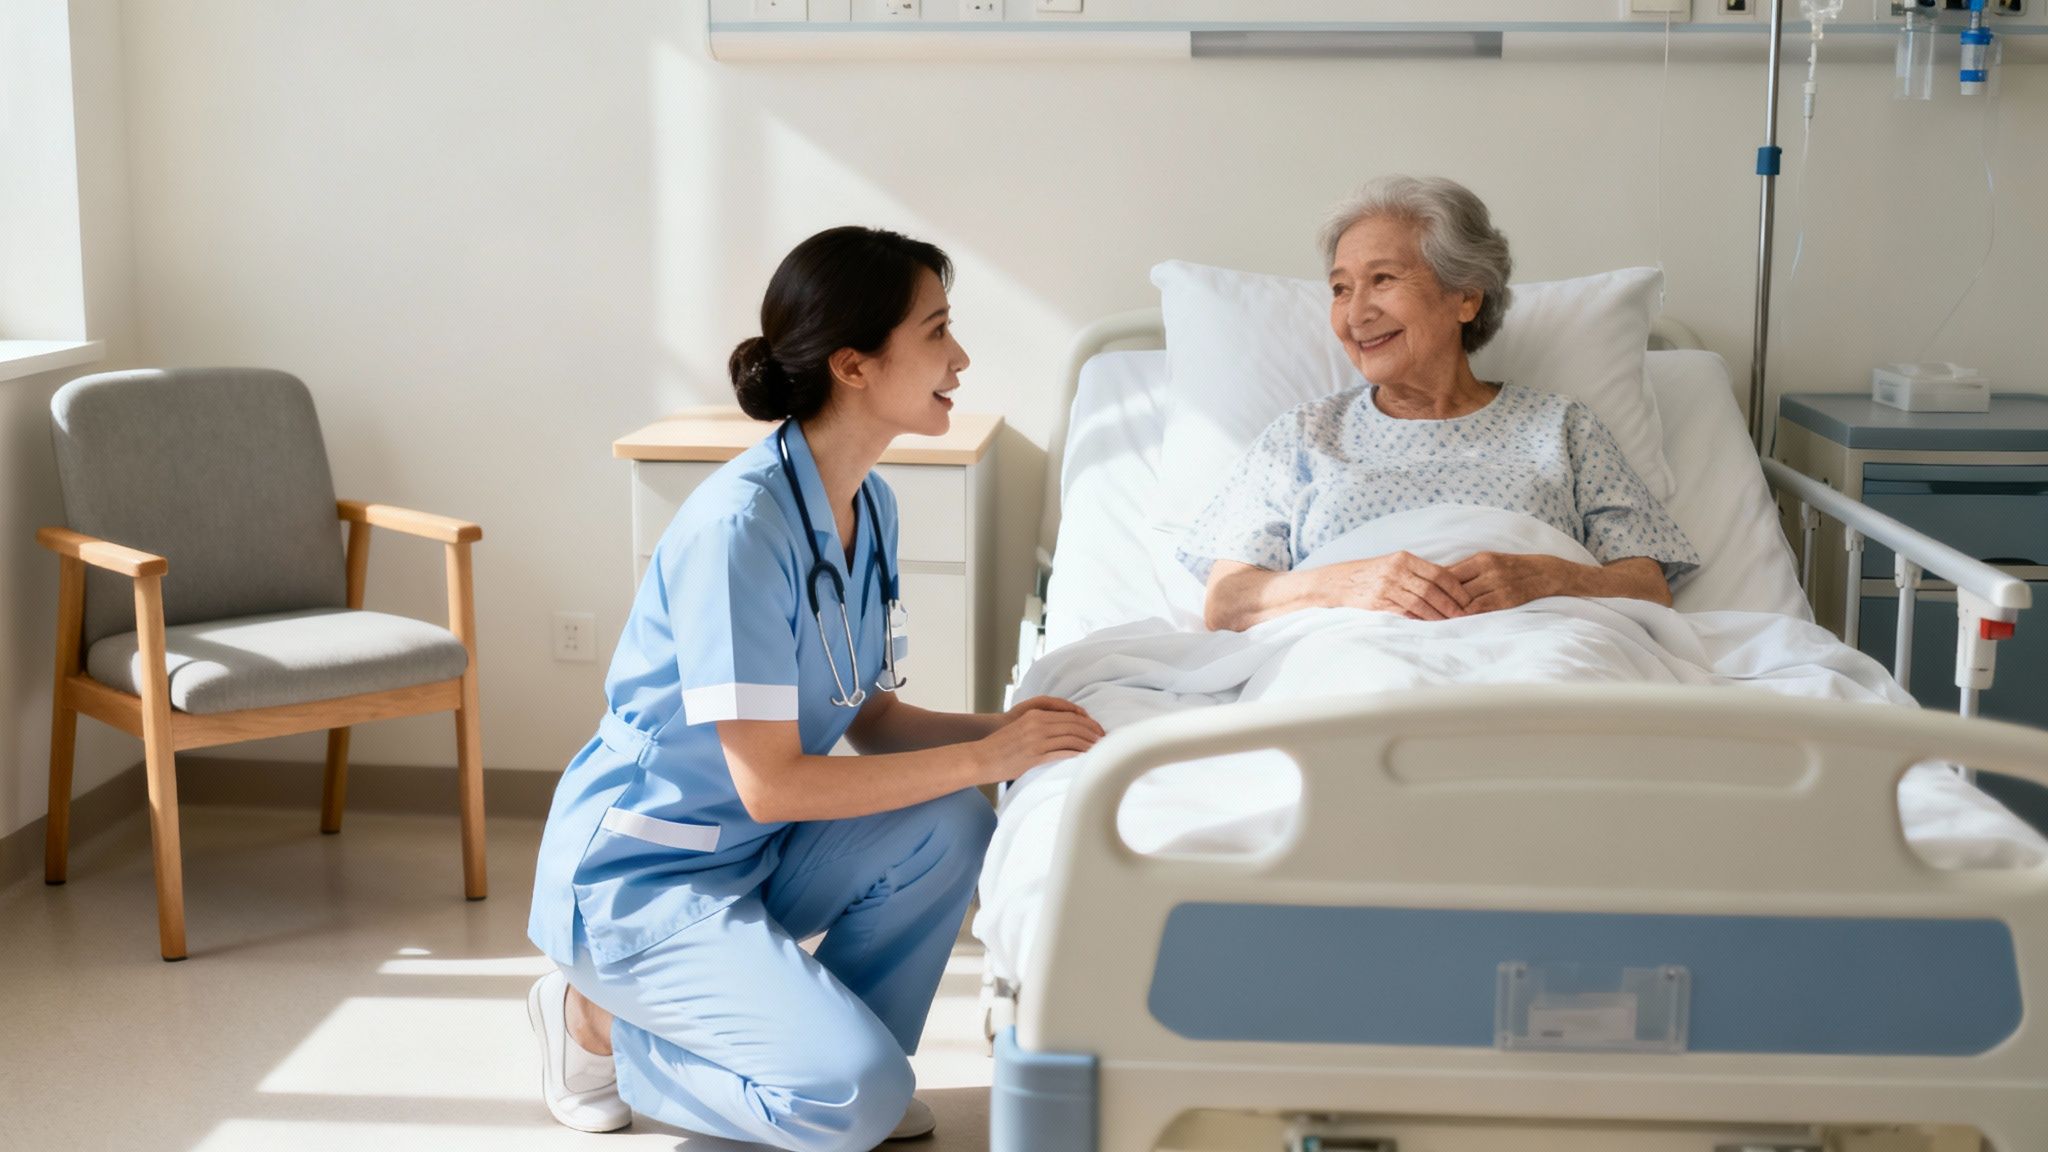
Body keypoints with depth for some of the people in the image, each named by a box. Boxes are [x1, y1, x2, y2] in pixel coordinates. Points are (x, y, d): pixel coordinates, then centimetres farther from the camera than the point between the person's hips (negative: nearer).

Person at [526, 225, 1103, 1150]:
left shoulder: (871, 508, 1)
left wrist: (1001, 728, -12)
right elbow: (769, 782, -27)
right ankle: (603, 1022, 2)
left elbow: (872, 719, 7)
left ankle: (817, 1045, 3)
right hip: (634, 876, -8)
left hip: (749, 853, 8)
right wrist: (983, 757, -22)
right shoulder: (740, 524, -26)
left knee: (950, 827, -16)